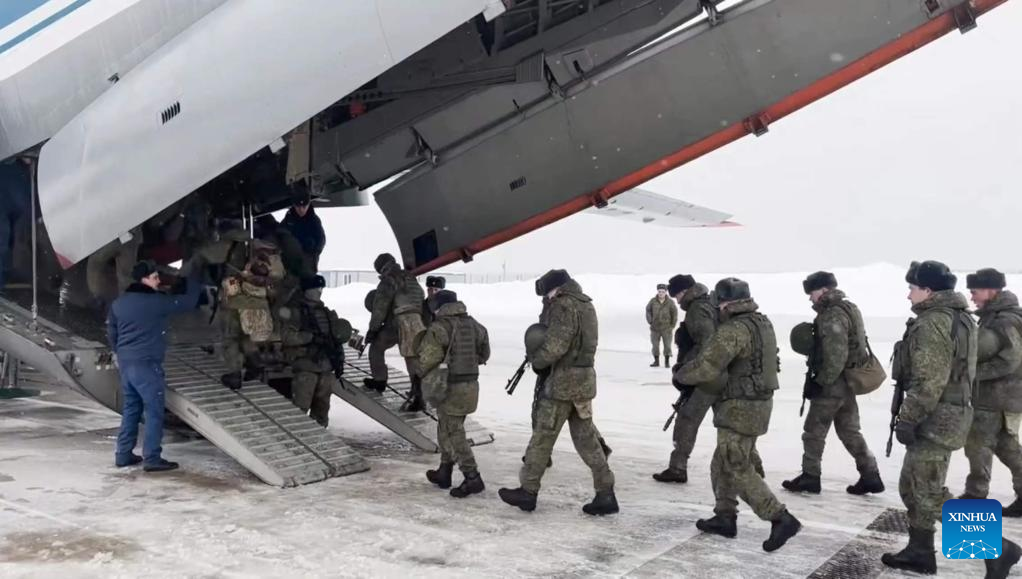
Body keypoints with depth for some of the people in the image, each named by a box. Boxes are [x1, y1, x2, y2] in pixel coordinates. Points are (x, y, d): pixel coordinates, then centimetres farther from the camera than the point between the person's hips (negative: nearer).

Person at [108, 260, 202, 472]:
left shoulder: (118, 303, 11)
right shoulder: (155, 302, -12)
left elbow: (111, 331, 18)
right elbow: (188, 302, -6)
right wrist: (194, 282, 11)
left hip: (125, 362, 8)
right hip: (146, 363, -8)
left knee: (131, 408, 16)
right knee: (154, 410, -3)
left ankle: (123, 454, 19)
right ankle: (152, 458, -3)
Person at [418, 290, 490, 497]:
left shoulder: (439, 327, -14)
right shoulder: (472, 324, 6)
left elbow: (426, 359, -15)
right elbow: (484, 352, 15)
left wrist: (427, 377, 4)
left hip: (450, 387, -7)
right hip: (471, 384, 7)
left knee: (453, 434, -1)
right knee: (446, 429, 20)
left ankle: (472, 478, -6)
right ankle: (444, 473, 27)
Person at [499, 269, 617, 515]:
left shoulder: (563, 305, -14)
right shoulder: (586, 304, 14)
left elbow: (555, 345, -22)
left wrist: (536, 360, -5)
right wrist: (542, 358, 10)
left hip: (563, 380, -9)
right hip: (585, 379, 9)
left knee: (542, 436, 3)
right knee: (586, 438, 11)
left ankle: (528, 491, 12)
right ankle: (605, 493, 9)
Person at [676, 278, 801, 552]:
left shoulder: (733, 330, -22)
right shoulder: (762, 322, 8)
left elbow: (704, 367, -25)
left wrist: (680, 375, -5)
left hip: (741, 409, -10)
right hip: (759, 403, 10)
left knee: (739, 471, -2)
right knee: (724, 463, 18)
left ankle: (781, 519, -5)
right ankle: (725, 518, 24)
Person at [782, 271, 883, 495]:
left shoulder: (832, 316, -20)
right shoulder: (849, 309, 12)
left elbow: (836, 356, -25)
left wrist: (821, 381, -19)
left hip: (832, 384, -9)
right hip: (849, 382, 10)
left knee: (814, 431, 3)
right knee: (850, 431, 15)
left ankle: (810, 477, 12)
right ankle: (870, 476, 15)